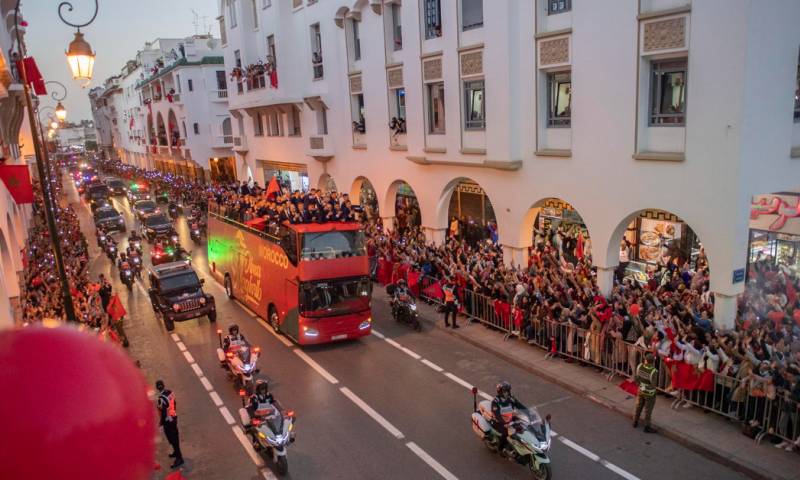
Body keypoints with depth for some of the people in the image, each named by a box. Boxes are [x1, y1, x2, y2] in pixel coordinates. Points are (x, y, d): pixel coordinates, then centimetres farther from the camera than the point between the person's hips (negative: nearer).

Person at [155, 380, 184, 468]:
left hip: (168, 420, -8)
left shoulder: (161, 398, -29)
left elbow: (163, 411, -22)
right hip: (174, 417, 8)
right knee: (175, 435, 23)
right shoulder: (170, 392, -4)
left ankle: (179, 458, 7)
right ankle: (177, 452, 40)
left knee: (172, 438, 1)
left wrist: (161, 422, -9)